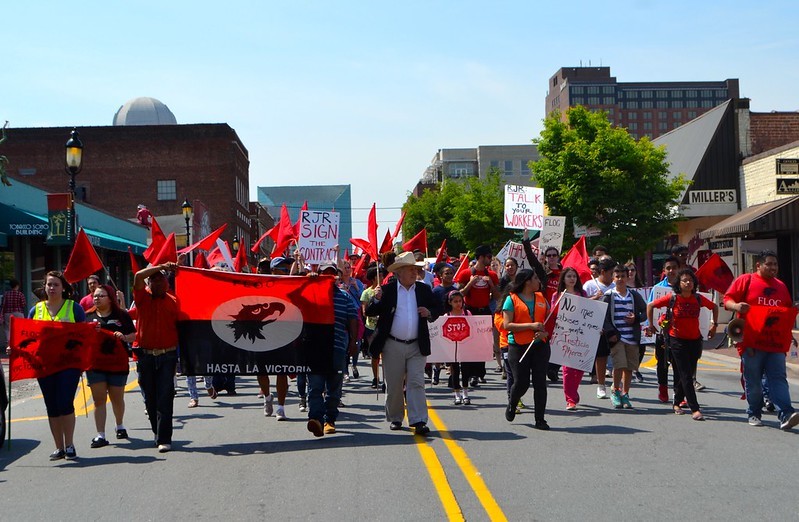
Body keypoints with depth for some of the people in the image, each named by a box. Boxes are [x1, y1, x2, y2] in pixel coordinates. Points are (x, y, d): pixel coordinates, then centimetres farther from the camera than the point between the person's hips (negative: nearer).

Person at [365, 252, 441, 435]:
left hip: (416, 346, 1)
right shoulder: (387, 290, -1)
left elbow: (437, 308, 15)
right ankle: (395, 418, 24)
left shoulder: (424, 289, 7)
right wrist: (376, 299, -23)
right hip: (392, 346, -1)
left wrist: (429, 313, -7)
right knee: (393, 385, 8)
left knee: (416, 383, -5)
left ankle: (418, 421, -8)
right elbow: (370, 312, -4)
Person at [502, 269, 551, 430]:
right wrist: (531, 325, -16)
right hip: (518, 346, -4)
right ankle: (511, 405, 30)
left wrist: (545, 332, -8)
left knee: (540, 382, 0)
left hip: (540, 345, 4)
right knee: (521, 382, -3)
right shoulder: (512, 299, -2)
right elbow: (507, 325, -10)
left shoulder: (541, 298, 13)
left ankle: (540, 419, 7)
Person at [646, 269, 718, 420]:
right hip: (677, 340, -3)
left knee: (685, 374, 10)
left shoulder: (698, 299, -2)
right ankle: (695, 409, -10)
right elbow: (651, 305, -1)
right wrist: (651, 325, 1)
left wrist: (714, 325, 13)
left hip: (695, 340, 3)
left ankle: (677, 402, 31)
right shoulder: (672, 298, -9)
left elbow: (714, 307, 15)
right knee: (685, 376, -8)